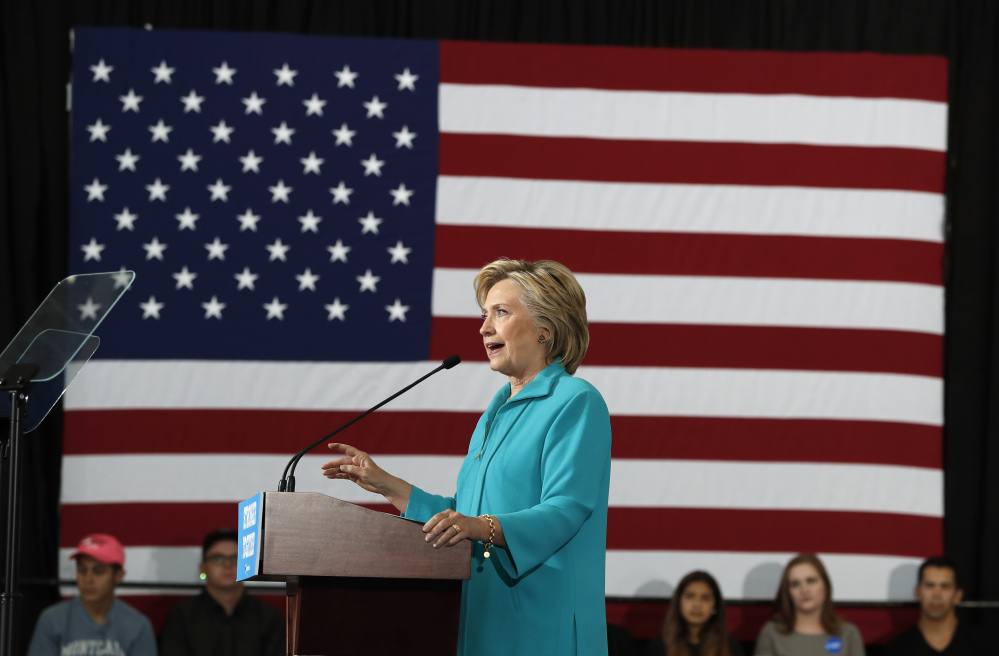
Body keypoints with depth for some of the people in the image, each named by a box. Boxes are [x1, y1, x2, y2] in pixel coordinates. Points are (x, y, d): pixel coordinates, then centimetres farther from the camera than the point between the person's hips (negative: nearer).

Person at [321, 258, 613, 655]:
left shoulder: (576, 403, -7)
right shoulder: (497, 412, 21)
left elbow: (565, 511, -20)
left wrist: (484, 527, -34)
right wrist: (386, 486, 16)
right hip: (481, 620, 8)